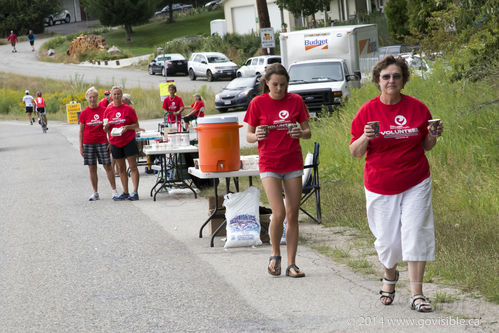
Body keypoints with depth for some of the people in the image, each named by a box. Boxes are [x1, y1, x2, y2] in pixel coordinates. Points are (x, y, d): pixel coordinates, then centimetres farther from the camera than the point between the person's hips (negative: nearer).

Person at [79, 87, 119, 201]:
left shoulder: (104, 110, 0)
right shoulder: (84, 113, 3)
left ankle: (114, 191, 4)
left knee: (108, 166, -1)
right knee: (92, 168, 4)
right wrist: (81, 146, 3)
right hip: (88, 143, 1)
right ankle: (95, 193, 11)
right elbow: (81, 131, 7)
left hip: (102, 142, -1)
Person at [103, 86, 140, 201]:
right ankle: (125, 192, 13)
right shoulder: (108, 110, 6)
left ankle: (135, 192, -9)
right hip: (115, 142, 4)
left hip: (129, 141, -4)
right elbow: (105, 129, 11)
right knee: (121, 169, 8)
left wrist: (127, 127, -19)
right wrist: (106, 126, -12)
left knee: (133, 167, -7)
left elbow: (136, 125, -1)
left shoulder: (128, 109, -3)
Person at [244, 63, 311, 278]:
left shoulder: (295, 101, 2)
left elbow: (308, 132, 7)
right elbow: (248, 136, 3)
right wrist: (256, 136, -20)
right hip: (269, 165, -2)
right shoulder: (258, 103, -3)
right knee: (279, 213, -13)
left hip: (293, 163, 2)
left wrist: (300, 133, -16)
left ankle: (291, 264, 10)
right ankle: (275, 256, 11)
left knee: (292, 215, 3)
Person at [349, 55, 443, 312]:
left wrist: (434, 136, -11)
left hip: (415, 184, 0)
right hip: (380, 185, 0)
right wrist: (365, 138, -20)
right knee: (387, 239, 3)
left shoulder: (417, 108, 0)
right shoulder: (368, 111, -3)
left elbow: (426, 146, 11)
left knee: (415, 233, -8)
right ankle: (390, 275, 36)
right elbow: (355, 152, -1)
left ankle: (417, 294, -4)